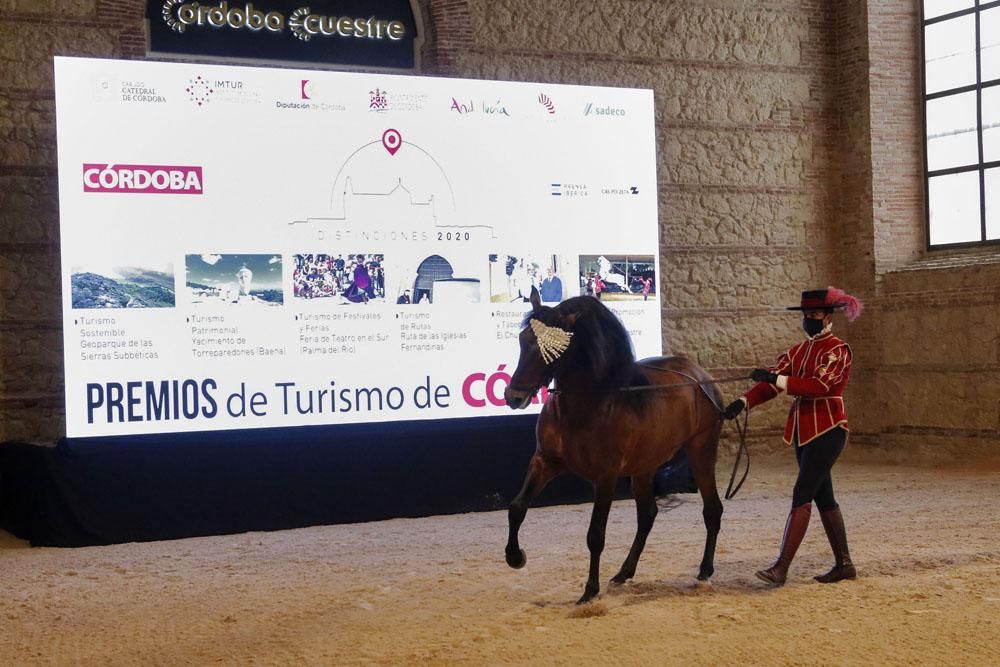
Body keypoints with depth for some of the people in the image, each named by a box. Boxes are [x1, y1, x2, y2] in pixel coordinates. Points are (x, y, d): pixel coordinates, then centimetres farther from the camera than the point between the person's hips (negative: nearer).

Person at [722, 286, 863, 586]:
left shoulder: (837, 349, -9)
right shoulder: (798, 351, 13)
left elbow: (820, 385, -24)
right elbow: (771, 381, 3)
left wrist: (777, 379, -30)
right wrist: (744, 401, -14)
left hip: (828, 430, -8)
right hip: (803, 431, 8)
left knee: (802, 495, -13)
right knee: (823, 497, 13)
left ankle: (781, 567, -16)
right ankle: (844, 564, 22)